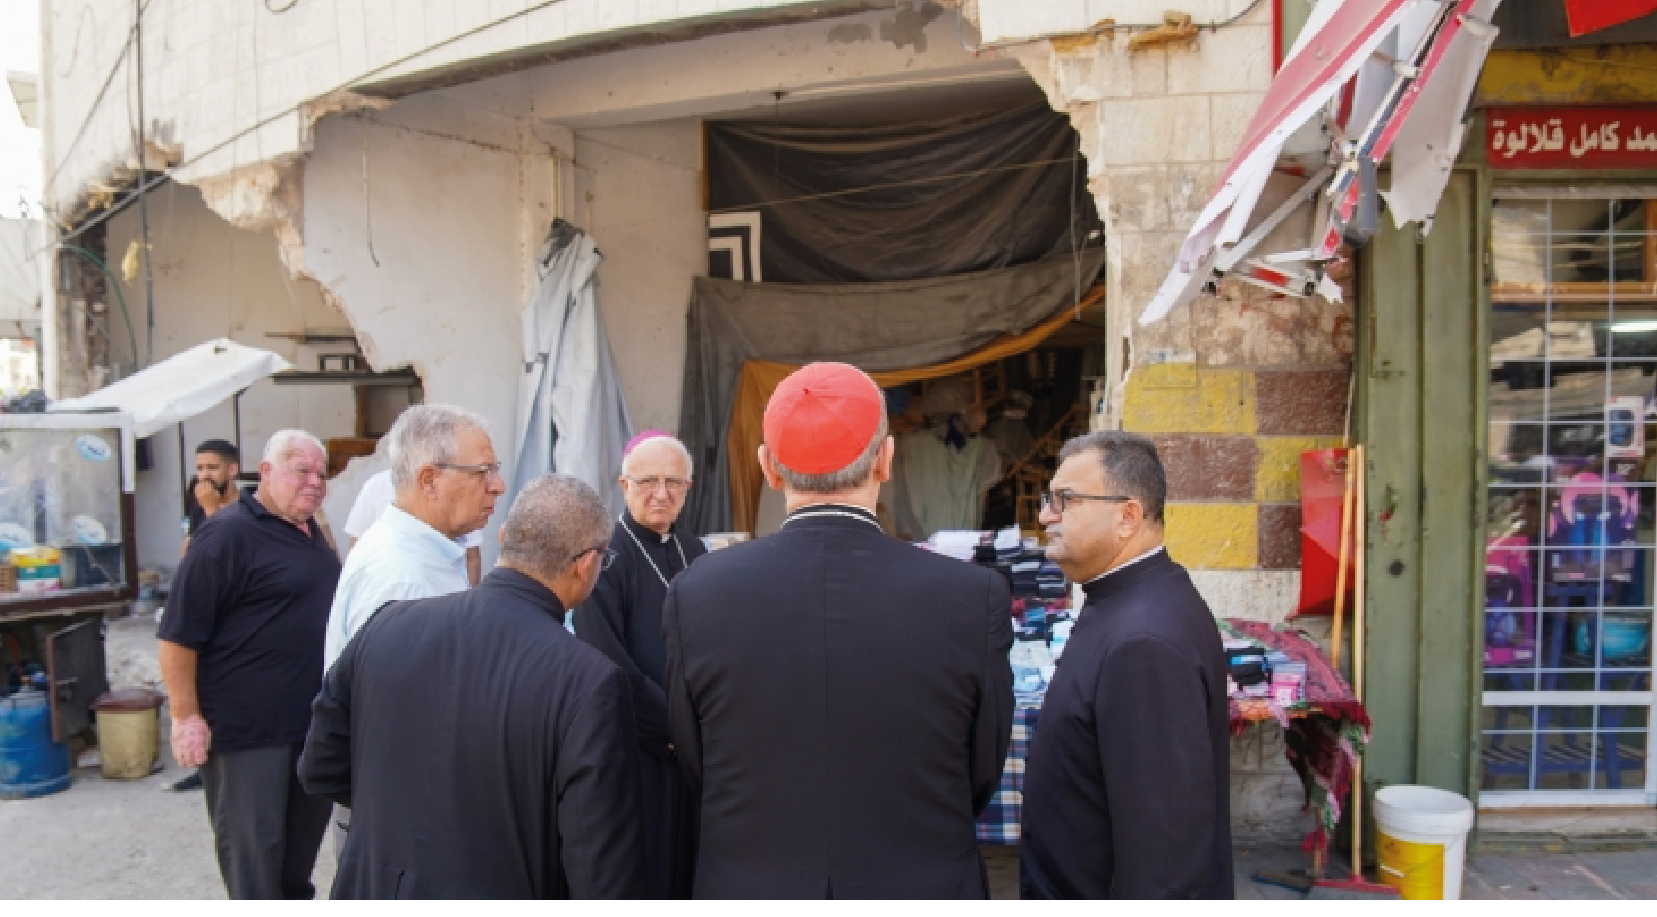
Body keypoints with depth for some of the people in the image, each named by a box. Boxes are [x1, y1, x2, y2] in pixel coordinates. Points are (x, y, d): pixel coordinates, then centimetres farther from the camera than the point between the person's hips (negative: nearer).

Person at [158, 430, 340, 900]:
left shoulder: (309, 531, 11)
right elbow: (179, 633, -18)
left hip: (312, 718, 8)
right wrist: (186, 717, -19)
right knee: (253, 842, 4)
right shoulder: (229, 533, -15)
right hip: (249, 725, -8)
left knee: (305, 830, 20)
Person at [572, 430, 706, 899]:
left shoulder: (695, 552, 6)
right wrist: (671, 724, -12)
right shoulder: (605, 556, -14)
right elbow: (606, 663, -18)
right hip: (634, 747, -6)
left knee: (688, 860, 15)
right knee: (641, 874, 6)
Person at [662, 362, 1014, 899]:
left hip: (749, 890, 1)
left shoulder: (695, 596, -15)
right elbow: (982, 781, -5)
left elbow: (697, 774, -4)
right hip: (923, 889, 0)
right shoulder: (975, 598, -17)